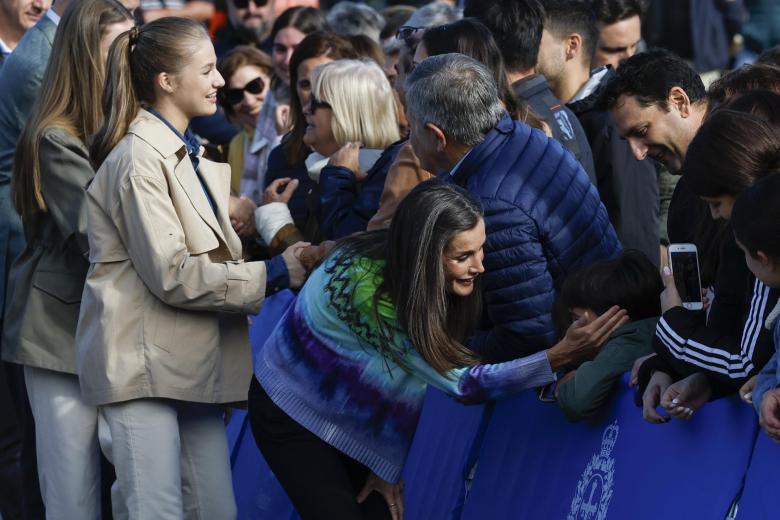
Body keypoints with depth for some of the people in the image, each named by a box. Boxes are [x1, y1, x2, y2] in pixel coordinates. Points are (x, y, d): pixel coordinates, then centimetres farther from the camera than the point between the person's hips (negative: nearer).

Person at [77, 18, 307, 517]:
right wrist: (275, 274, -12)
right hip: (145, 362, -9)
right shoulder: (140, 159, -11)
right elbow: (172, 274, -17)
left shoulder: (192, 156, 18)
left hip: (194, 361, 9)